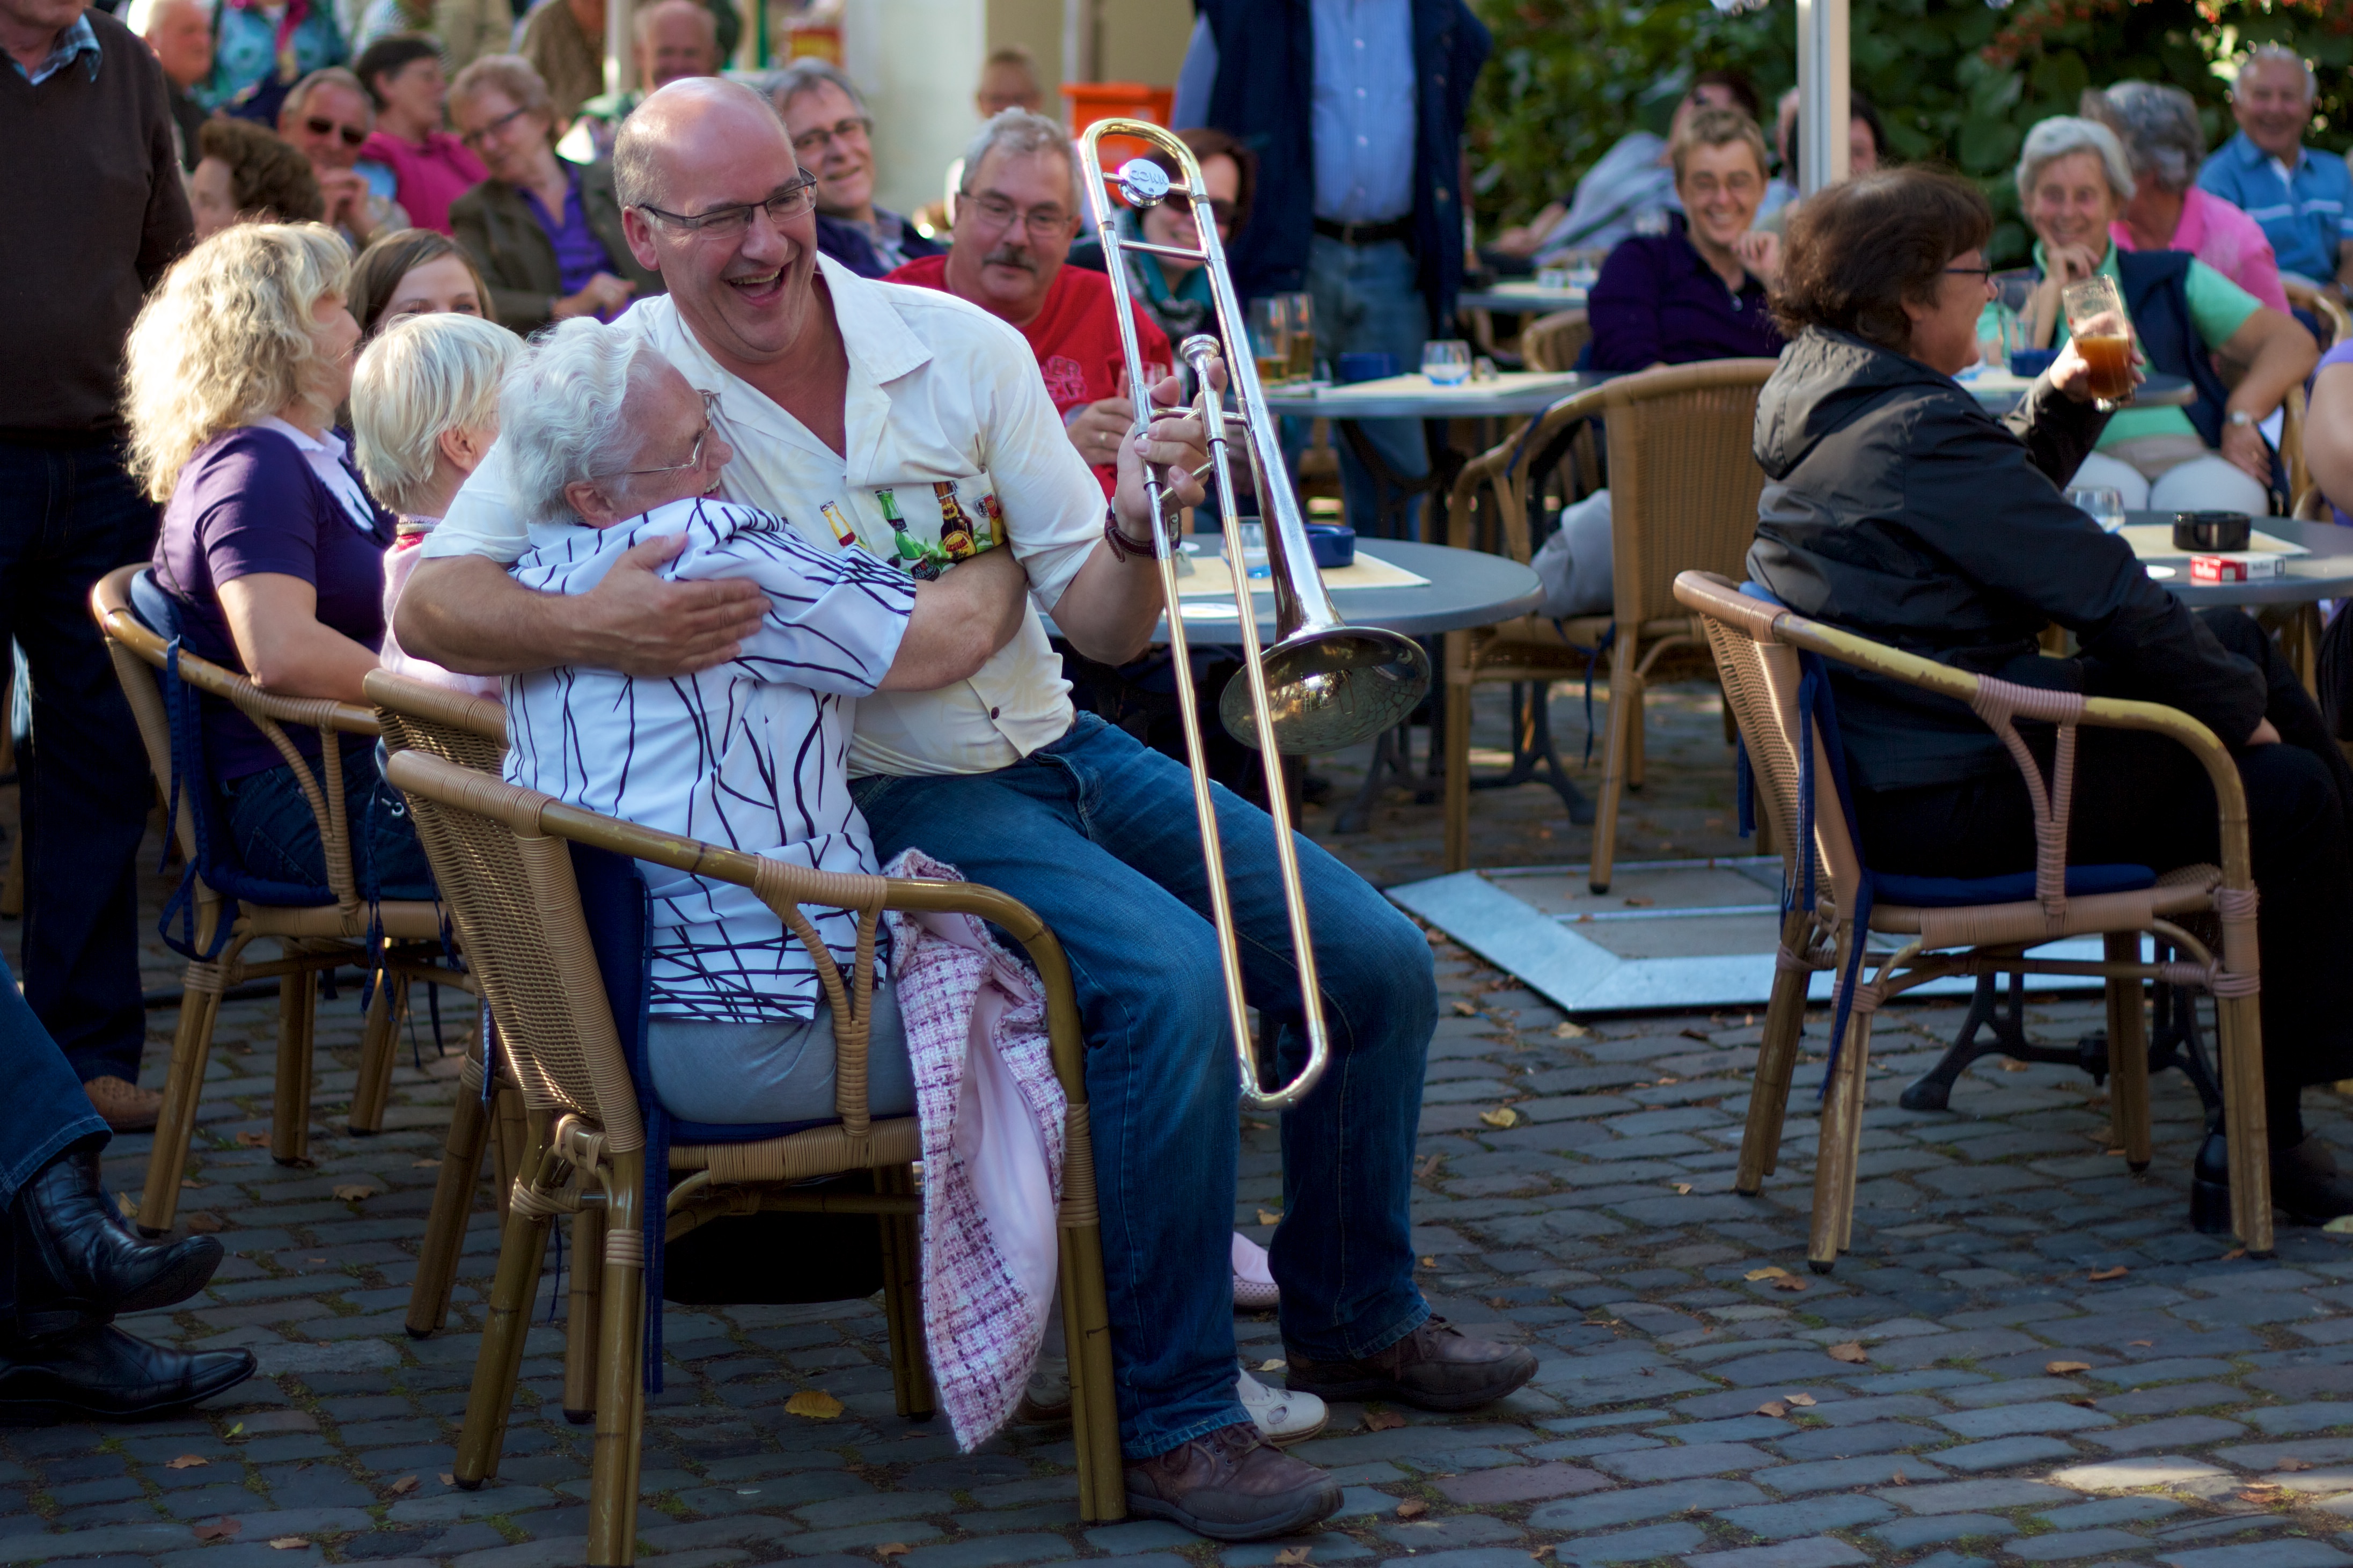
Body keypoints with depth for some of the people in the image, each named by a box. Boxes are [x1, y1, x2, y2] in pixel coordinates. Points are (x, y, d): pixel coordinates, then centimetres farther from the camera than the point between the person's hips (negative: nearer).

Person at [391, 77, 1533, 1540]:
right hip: (890, 803, -6)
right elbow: (429, 604, -19)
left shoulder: (961, 349, -2)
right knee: (1173, 980, -30)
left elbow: (1103, 628, -1)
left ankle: (1354, 1317, 23)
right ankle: (1174, 1420, -18)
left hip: (1054, 749, 6)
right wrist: (591, 626, -38)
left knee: (1379, 964, 0)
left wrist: (1136, 527, -23)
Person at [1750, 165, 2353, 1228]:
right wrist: (2243, 710, -6)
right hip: (1964, 804, -11)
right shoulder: (1925, 431, -21)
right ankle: (2262, 1139, 11)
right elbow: (2109, 598, -19)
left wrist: (2061, 403, 13)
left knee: (2235, 642, 19)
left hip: (1880, 770, 11)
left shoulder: (1821, 402, 10)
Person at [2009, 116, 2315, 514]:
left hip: (2190, 457, 1)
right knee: (2107, 496, -39)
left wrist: (2242, 417, -4)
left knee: (2206, 507, -36)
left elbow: (2295, 345, 14)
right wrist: (2051, 290, 6)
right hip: (2088, 463, -1)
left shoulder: (2173, 277, 23)